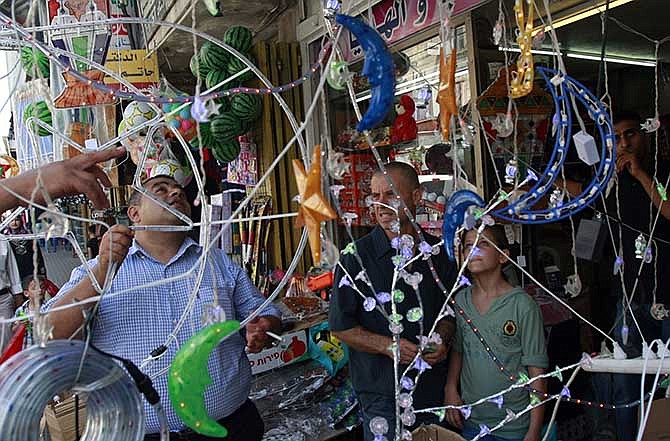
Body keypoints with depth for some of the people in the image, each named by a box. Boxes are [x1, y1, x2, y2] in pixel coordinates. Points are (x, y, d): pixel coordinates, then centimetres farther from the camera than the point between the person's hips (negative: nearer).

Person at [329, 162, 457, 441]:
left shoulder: (438, 252, 1)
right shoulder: (357, 255, -11)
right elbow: (340, 326, -9)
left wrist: (442, 339, -7)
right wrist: (387, 345, -21)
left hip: (434, 386, 4)